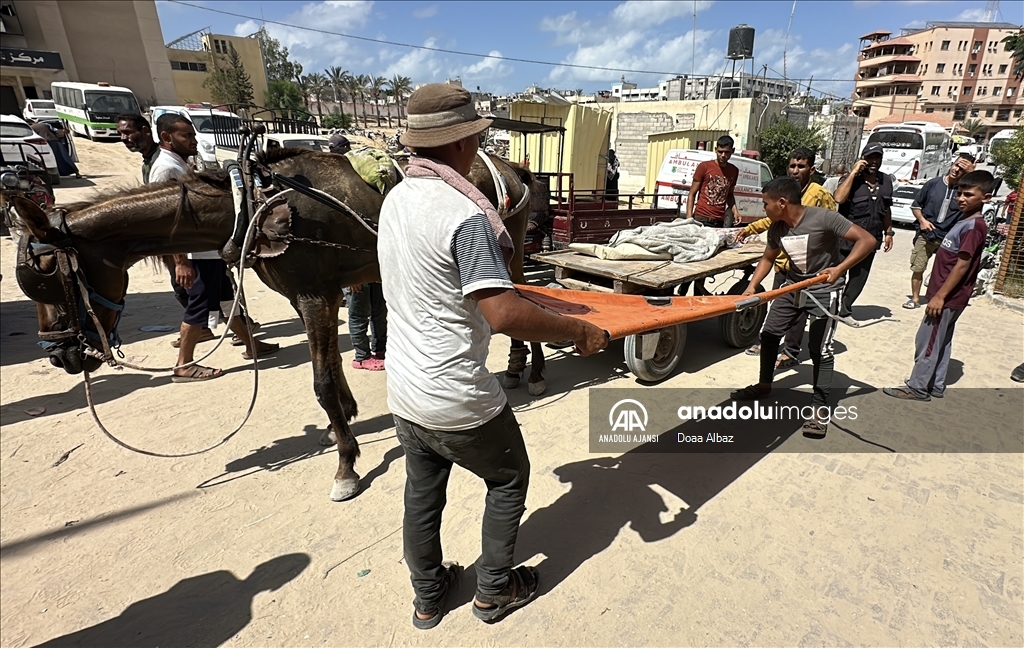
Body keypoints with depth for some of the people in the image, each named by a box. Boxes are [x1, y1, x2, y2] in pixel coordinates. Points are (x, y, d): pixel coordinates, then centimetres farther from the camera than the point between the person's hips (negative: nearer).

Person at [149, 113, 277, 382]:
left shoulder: (181, 165, 15)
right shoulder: (165, 168, -16)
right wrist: (180, 262, -26)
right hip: (195, 253, -10)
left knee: (227, 297, 17)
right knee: (200, 305, -2)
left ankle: (251, 345, 30)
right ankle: (184, 366, 9)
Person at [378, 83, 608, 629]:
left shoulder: (396, 198, 3)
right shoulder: (464, 213, -23)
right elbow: (502, 315, -31)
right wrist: (579, 331, -18)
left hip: (403, 391, 8)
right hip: (457, 401, -7)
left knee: (422, 493, 24)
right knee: (509, 480, 19)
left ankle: (427, 596, 44)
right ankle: (495, 592, 36)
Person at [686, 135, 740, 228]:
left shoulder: (734, 171, 13)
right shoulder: (704, 166, 0)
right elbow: (692, 194, 0)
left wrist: (735, 211, 7)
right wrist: (689, 217, -10)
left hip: (720, 222, 4)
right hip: (701, 219, -3)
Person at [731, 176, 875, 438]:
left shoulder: (823, 218, -24)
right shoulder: (776, 229, -6)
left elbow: (867, 240, -24)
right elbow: (767, 258, 9)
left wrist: (840, 269, -37)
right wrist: (751, 287, -4)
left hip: (824, 289, -6)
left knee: (820, 349, -7)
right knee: (769, 334, 8)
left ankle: (819, 407, 4)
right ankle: (764, 385, 27)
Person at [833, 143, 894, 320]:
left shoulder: (886, 181, 8)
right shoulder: (852, 178, -9)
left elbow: (886, 210, 18)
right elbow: (838, 198, -29)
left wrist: (888, 232, 18)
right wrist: (854, 172, -23)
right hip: (845, 239, -6)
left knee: (859, 279, 12)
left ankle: (845, 309, 25)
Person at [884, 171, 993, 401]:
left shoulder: (974, 226, -17)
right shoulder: (964, 219, 11)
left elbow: (962, 265, -21)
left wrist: (940, 296, -22)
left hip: (948, 297, -10)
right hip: (948, 296, 10)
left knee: (927, 342, -2)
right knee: (941, 342, 16)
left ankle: (917, 388, 8)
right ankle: (936, 386, 27)